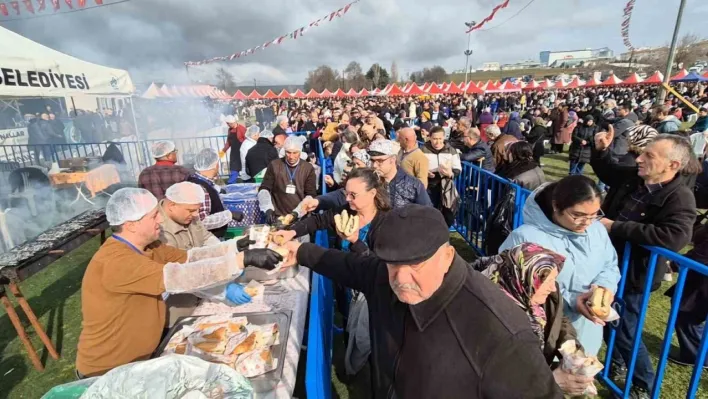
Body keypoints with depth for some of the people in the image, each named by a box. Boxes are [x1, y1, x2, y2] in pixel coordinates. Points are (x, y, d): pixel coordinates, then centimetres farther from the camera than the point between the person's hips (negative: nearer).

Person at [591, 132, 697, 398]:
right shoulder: (632, 176, -3)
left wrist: (616, 227, -33)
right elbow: (606, 171, 18)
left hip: (633, 275, -7)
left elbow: (674, 238, -38)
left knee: (625, 332, 5)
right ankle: (616, 364, 47)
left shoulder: (680, 198, -22)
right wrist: (601, 150, -3)